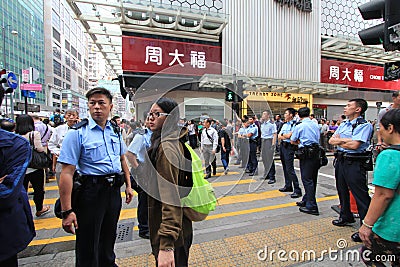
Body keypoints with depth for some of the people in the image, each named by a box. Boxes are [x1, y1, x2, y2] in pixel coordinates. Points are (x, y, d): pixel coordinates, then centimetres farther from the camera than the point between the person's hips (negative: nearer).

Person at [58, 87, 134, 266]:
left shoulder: (115, 130, 5)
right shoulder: (77, 133, -13)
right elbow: (67, 173, -16)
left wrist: (128, 185, 12)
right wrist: (67, 211, -18)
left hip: (114, 190, 6)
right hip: (91, 192, -5)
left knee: (109, 237, 26)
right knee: (88, 249, 11)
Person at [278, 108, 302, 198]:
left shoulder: (295, 124, -11)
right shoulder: (285, 124, 15)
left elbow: (288, 135, -20)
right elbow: (279, 136, 9)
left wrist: (283, 135, 0)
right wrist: (285, 136, -11)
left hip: (289, 147, -9)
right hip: (282, 146, 9)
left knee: (290, 169, -11)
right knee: (285, 167, 14)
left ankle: (297, 190, -4)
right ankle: (288, 186, 27)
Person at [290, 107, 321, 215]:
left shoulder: (299, 126, -8)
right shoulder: (316, 125, 11)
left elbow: (292, 141, -2)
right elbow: (317, 139, 19)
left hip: (306, 154, -7)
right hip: (316, 153, 7)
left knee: (307, 180, -3)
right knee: (312, 179, 13)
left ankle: (312, 206, 0)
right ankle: (306, 201, 28)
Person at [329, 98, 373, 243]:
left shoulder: (365, 125, -10)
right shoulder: (343, 124, 13)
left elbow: (354, 145, -20)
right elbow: (331, 140, 5)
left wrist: (339, 141, -5)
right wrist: (345, 140, -12)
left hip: (354, 163, -8)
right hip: (340, 160, 8)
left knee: (361, 195, -1)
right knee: (342, 190, 19)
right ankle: (346, 217, 38)